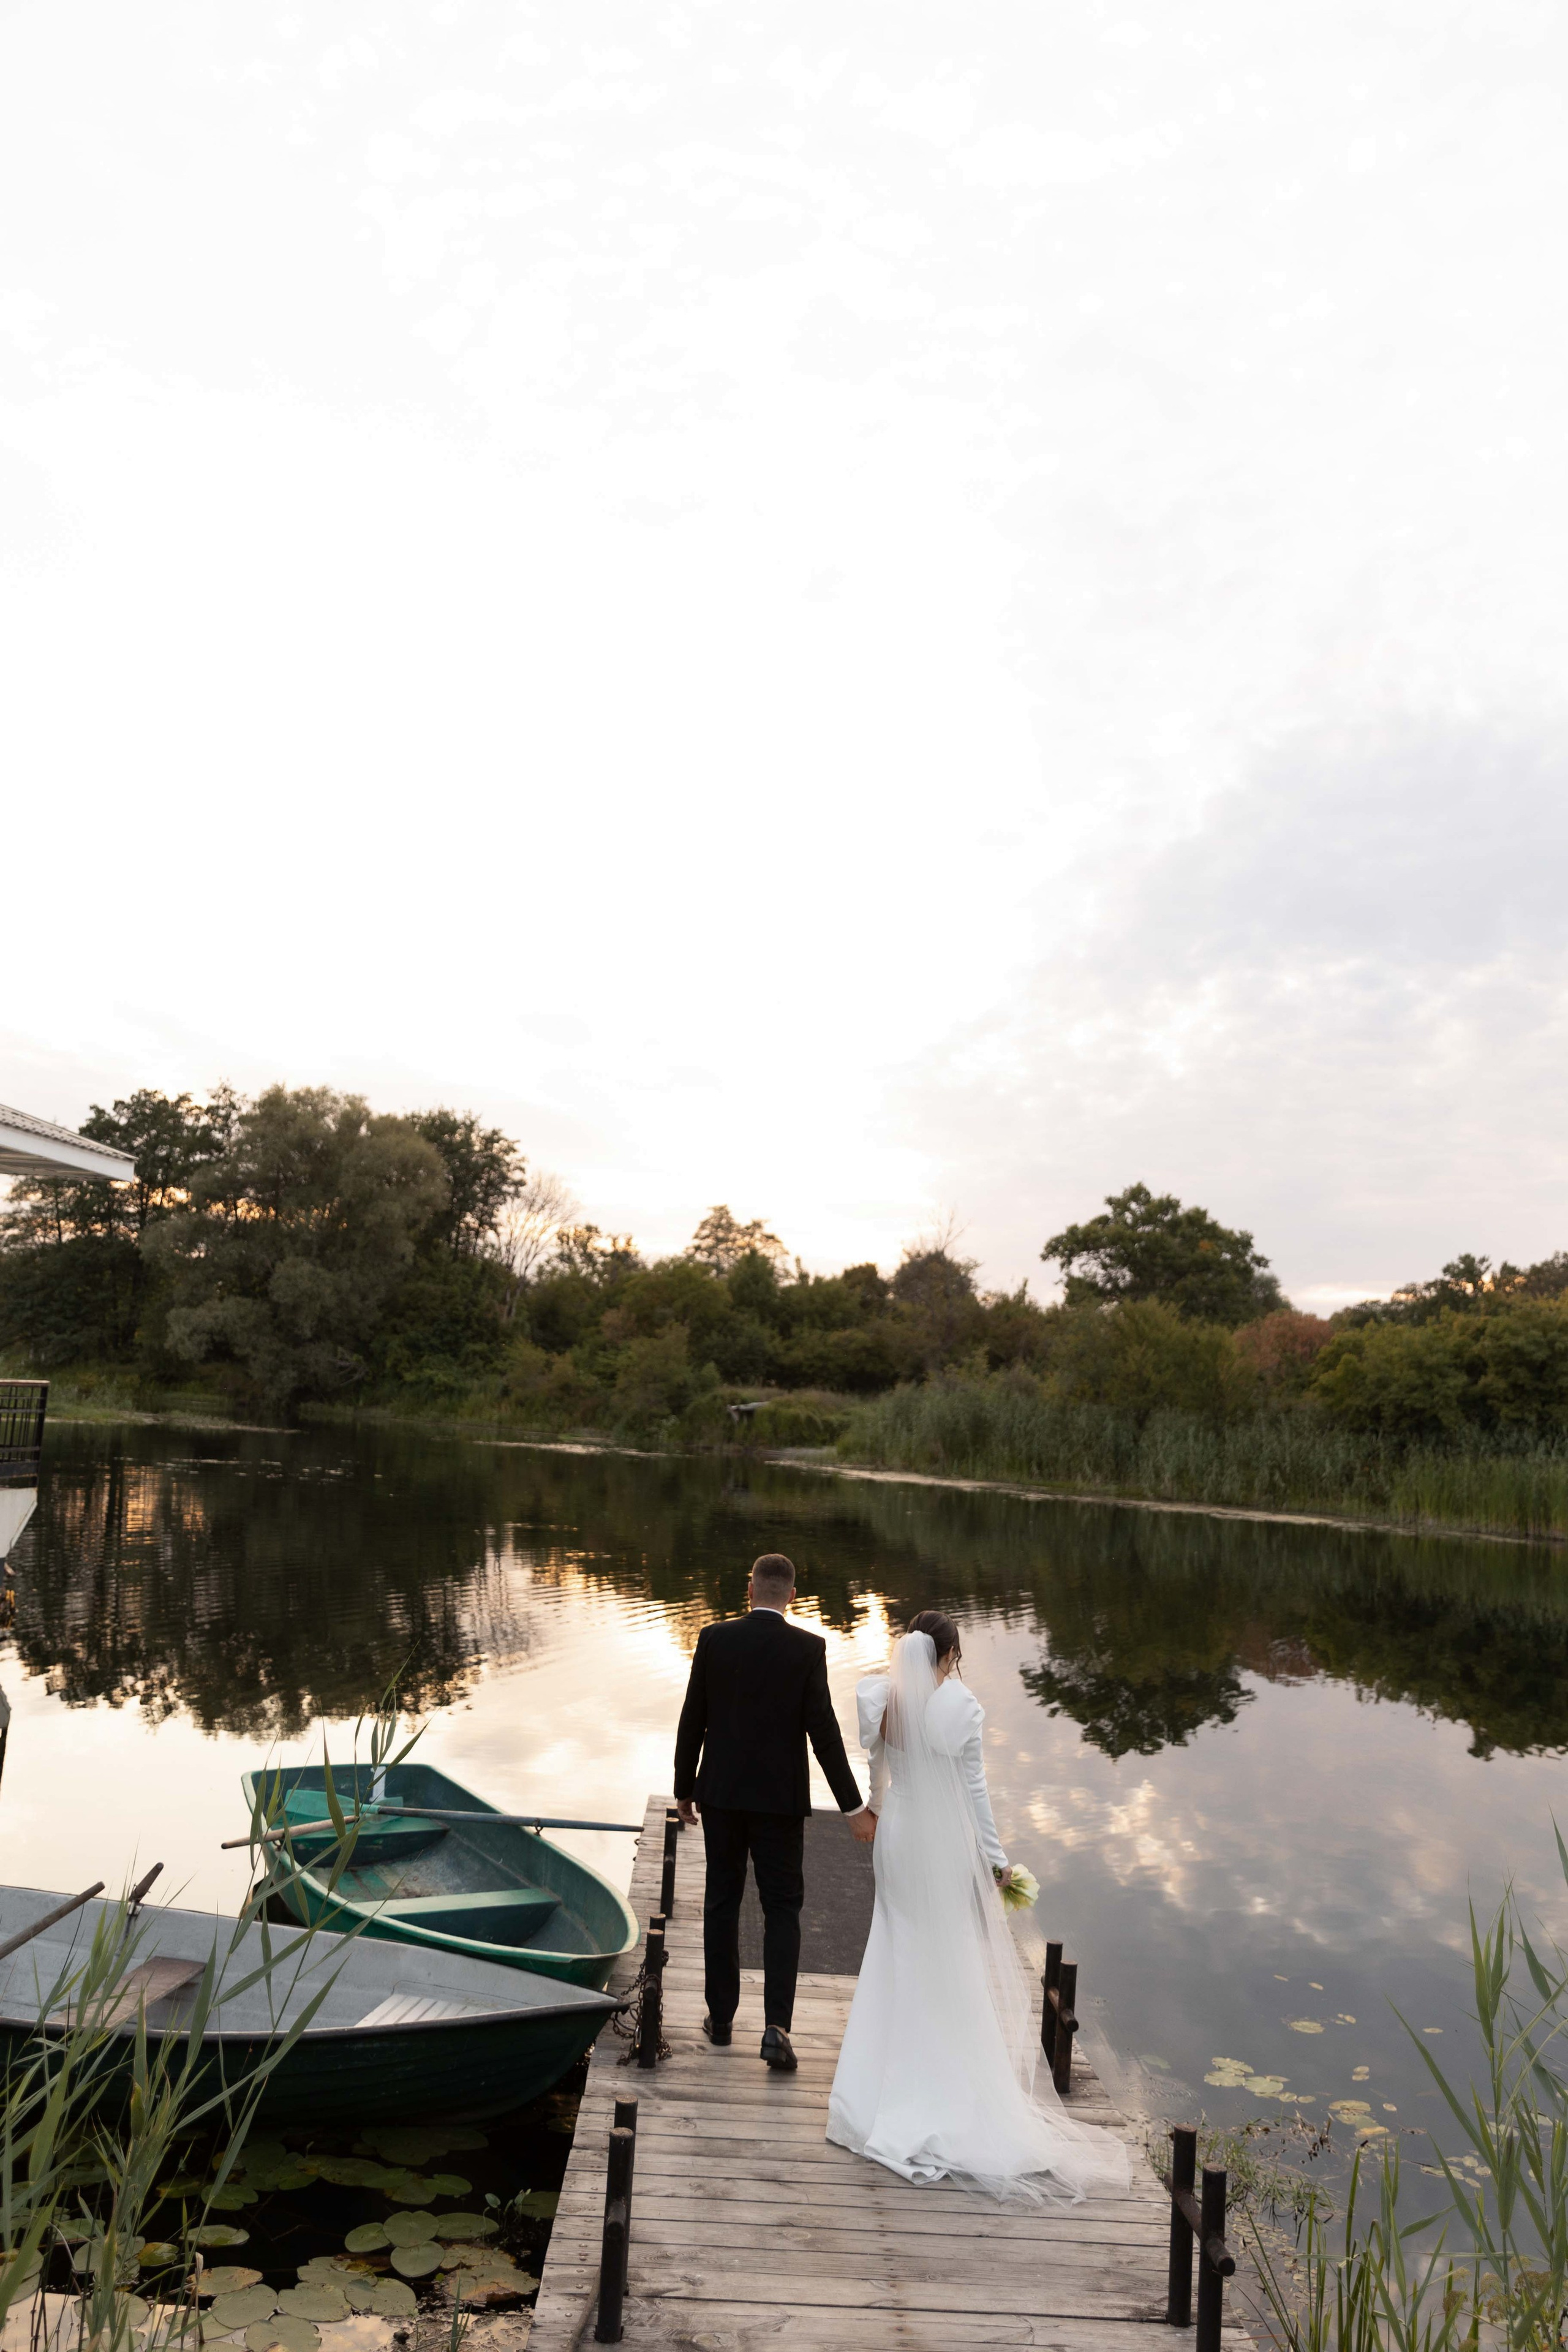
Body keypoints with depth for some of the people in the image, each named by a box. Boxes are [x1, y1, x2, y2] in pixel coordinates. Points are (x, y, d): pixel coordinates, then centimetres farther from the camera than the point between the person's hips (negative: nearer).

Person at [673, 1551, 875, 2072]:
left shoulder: (714, 1639, -5)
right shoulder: (807, 1648, -10)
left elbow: (692, 1721, -2)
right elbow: (822, 1730, -12)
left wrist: (684, 1788, 11)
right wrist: (854, 1807, -6)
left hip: (721, 1793, 2)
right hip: (780, 1796, -1)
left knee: (722, 1903, 15)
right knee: (782, 1910, 8)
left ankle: (721, 2016, 24)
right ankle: (776, 2026, -2)